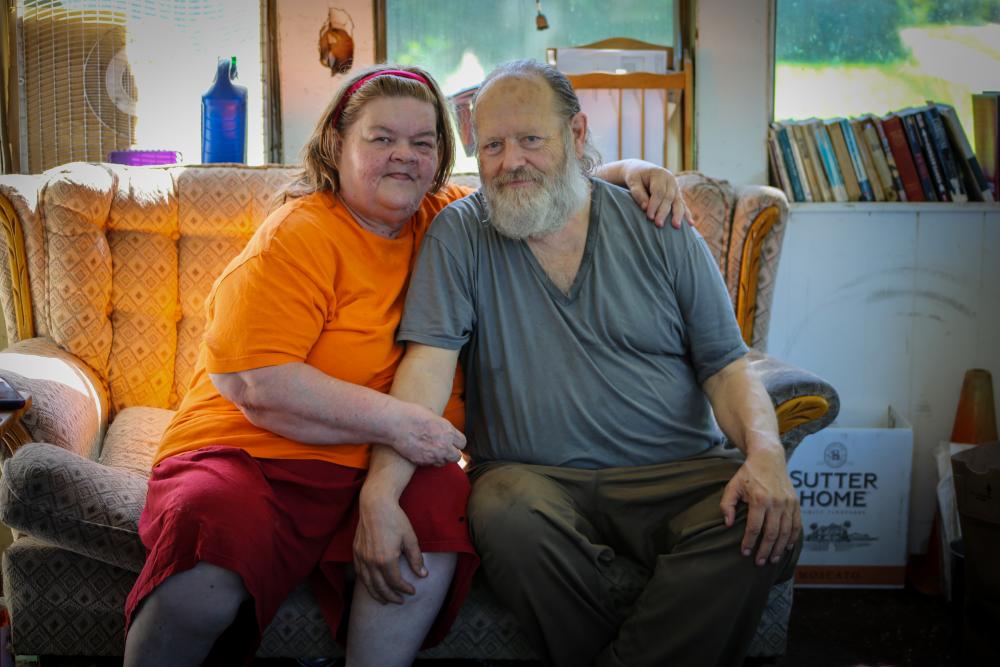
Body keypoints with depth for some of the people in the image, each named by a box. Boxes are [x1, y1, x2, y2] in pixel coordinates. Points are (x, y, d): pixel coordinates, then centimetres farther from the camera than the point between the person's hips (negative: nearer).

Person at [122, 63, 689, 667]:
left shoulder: (447, 222, 12)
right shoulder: (300, 236, -7)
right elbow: (252, 380, -18)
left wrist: (628, 172, 5)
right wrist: (394, 420, -18)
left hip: (389, 467, 5)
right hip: (253, 454, -4)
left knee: (440, 508, -30)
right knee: (204, 585, -33)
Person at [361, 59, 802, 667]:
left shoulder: (659, 230, 7)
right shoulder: (460, 235, 4)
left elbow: (727, 366, 6)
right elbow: (428, 367, -7)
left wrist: (766, 452, -15)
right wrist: (381, 492, -22)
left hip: (676, 470, 1)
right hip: (536, 476, -1)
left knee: (768, 525, -27)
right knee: (506, 516, -34)